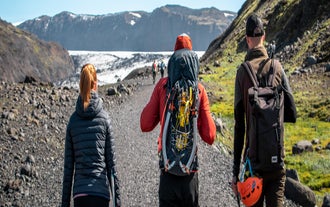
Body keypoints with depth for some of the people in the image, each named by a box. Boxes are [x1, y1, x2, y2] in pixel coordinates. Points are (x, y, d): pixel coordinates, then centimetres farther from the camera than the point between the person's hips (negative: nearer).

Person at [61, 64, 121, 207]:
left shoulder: (73, 120, 3)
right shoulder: (104, 118, -1)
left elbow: (68, 166, 5)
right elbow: (111, 161, 0)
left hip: (79, 192, 2)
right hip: (101, 191, -2)